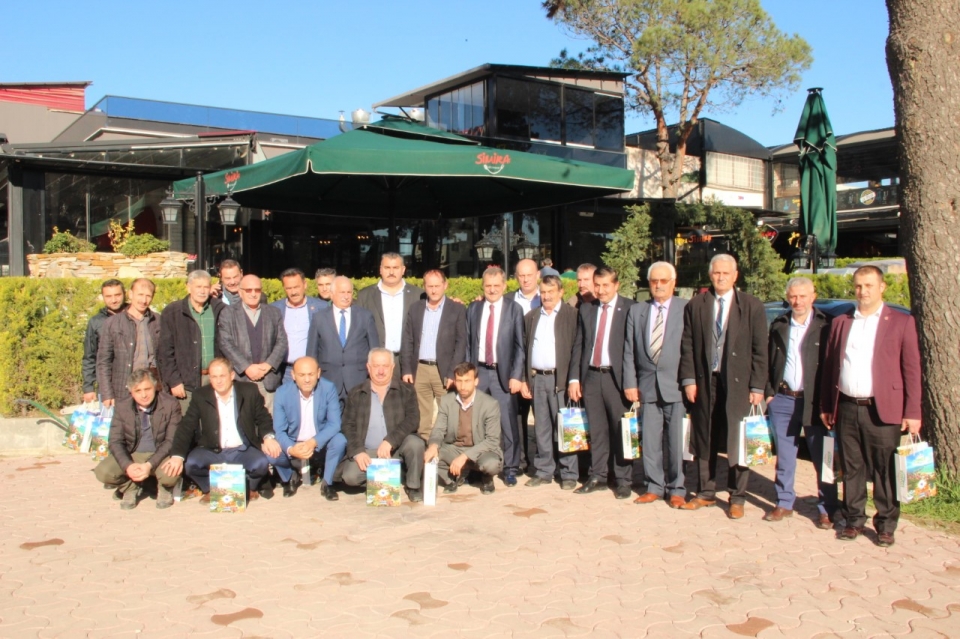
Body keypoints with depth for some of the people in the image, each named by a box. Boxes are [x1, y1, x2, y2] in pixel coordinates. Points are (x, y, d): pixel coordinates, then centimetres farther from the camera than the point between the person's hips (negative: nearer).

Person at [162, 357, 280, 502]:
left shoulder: (250, 391, -1)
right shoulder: (200, 397, -1)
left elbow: (263, 418, 5)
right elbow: (187, 427, -7)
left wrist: (268, 437, -18)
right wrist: (177, 456, -23)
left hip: (243, 451, -1)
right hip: (212, 452, 1)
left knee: (262, 463, -30)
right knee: (189, 463, -26)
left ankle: (250, 487, 8)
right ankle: (210, 489, 8)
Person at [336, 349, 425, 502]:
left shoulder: (406, 390, 3)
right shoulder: (355, 394, 7)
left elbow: (413, 419, -9)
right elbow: (348, 425, 1)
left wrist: (389, 441, -22)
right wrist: (357, 451, -16)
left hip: (397, 449, 0)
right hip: (367, 452, 0)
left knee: (415, 443, -30)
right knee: (350, 476, -26)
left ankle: (413, 487, -6)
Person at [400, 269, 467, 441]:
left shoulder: (457, 309, 0)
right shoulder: (415, 308, 10)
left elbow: (461, 343, -4)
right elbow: (407, 341, 10)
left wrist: (453, 373, -11)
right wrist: (406, 369, 1)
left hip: (444, 371, -3)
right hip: (419, 370, 3)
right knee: (421, 419, 7)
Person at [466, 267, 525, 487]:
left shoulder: (514, 310, 1)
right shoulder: (473, 309, 10)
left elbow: (519, 346, -1)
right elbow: (467, 344, 10)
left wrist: (516, 376, -9)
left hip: (503, 373, -2)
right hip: (478, 371, 3)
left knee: (507, 423, -1)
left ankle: (510, 468, 9)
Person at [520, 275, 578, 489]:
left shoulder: (571, 315, -1)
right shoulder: (531, 317, 13)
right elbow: (524, 349, 14)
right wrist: (523, 379, 8)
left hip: (560, 378, -4)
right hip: (536, 378, 4)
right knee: (541, 427, 9)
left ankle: (569, 473, 7)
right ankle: (543, 471, 18)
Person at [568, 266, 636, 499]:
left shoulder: (630, 309, -4)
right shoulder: (586, 309, 11)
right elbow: (578, 345, 11)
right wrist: (574, 378, 5)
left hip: (617, 377, -4)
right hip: (591, 376, 4)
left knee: (621, 430, 3)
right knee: (596, 430, 10)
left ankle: (623, 480, 13)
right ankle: (597, 477, 20)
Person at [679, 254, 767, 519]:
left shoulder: (752, 306, 0)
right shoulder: (695, 305, 5)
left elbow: (760, 350, -1)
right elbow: (687, 345, 5)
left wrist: (757, 387, -6)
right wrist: (688, 380, -2)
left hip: (738, 383, -2)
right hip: (704, 382, 2)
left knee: (737, 442, 3)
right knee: (705, 440, 10)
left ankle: (737, 498, 15)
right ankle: (706, 493, 23)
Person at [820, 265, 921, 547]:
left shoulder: (901, 322, 3)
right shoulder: (840, 323, 12)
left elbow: (911, 370, -1)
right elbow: (828, 367, 13)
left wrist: (912, 413, -6)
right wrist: (826, 406, 9)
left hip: (882, 410, -3)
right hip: (847, 408, 3)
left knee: (885, 470, 3)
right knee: (851, 469, 10)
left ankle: (886, 525, 15)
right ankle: (854, 520, 22)